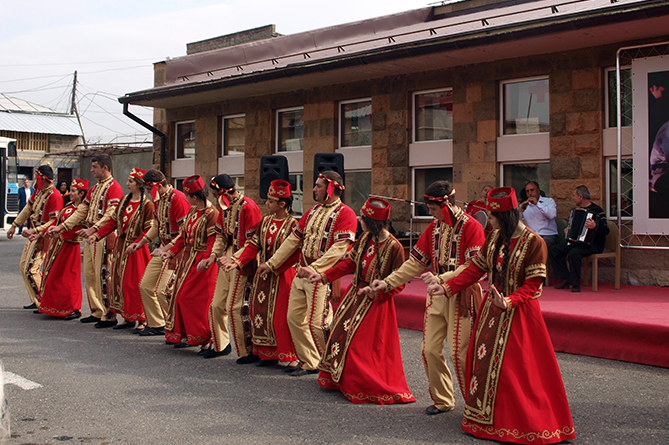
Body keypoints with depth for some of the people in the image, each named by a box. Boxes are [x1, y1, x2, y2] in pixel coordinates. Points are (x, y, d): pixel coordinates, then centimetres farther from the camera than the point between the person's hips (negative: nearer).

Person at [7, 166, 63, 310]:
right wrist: (14, 225, 20)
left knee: (31, 269, -13)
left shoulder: (54, 196, -21)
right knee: (23, 266, 14)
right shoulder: (38, 192, 8)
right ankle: (37, 301, 21)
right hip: (33, 234, 10)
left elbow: (53, 222, -23)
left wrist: (35, 231, -29)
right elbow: (27, 209, 19)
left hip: (42, 237, -10)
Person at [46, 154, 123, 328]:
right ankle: (97, 312, 18)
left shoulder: (114, 187, -9)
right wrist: (61, 227, 11)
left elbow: (111, 215, -20)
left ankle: (109, 316, -5)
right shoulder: (94, 189, 21)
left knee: (103, 275, -9)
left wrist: (93, 229, -31)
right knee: (89, 274, 10)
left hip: (104, 237, -9)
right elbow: (81, 212, 20)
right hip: (90, 237, 9)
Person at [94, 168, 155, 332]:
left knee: (135, 283, -6)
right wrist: (97, 235, 3)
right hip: (121, 246, 7)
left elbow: (149, 230, -15)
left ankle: (141, 320, 3)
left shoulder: (147, 204, -12)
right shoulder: (124, 200, 9)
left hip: (137, 249, -7)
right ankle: (128, 318, 19)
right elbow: (113, 222, 12)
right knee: (120, 280, 9)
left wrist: (135, 244, -26)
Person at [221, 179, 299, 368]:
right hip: (263, 274, 7)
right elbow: (253, 245, 5)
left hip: (283, 275, -7)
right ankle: (268, 354, 19)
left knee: (281, 316, -8)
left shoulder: (293, 224, -10)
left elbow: (294, 254, -15)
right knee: (261, 312, 8)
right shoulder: (265, 222, 10)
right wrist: (238, 262, -8)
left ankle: (290, 357, 1)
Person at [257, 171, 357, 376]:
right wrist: (271, 263, 15)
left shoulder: (345, 213, -9)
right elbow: (294, 240, 18)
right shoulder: (313, 211, 16)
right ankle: (310, 363, 20)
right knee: (294, 318, 8)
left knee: (316, 323, -10)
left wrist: (314, 269, -27)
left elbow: (339, 248, -20)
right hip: (301, 273, 8)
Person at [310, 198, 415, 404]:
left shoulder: (394, 247, -21)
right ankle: (338, 378, 34)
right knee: (340, 333, 15)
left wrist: (377, 291, -28)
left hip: (376, 302, -7)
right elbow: (349, 263, 10)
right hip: (355, 295, 8)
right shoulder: (365, 239, 0)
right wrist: (324, 276, 8)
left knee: (363, 347, -5)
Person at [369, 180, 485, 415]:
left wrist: (441, 279, -28)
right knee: (429, 350, 4)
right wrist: (388, 283, 7)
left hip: (461, 296, -7)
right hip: (437, 296, 7)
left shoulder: (471, 227, -11)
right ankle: (443, 400, 20)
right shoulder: (434, 228, 11)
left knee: (459, 352, -8)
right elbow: (416, 263, 14)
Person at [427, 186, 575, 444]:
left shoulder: (534, 243, -15)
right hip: (492, 309, 7)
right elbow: (475, 269, 10)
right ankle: (485, 419, 21)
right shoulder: (494, 238, 5)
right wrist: (446, 288, 5)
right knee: (483, 360, 9)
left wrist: (508, 302, -29)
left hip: (518, 314, -7)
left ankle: (530, 424, 9)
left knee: (515, 370, -5)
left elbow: (532, 285, -16)